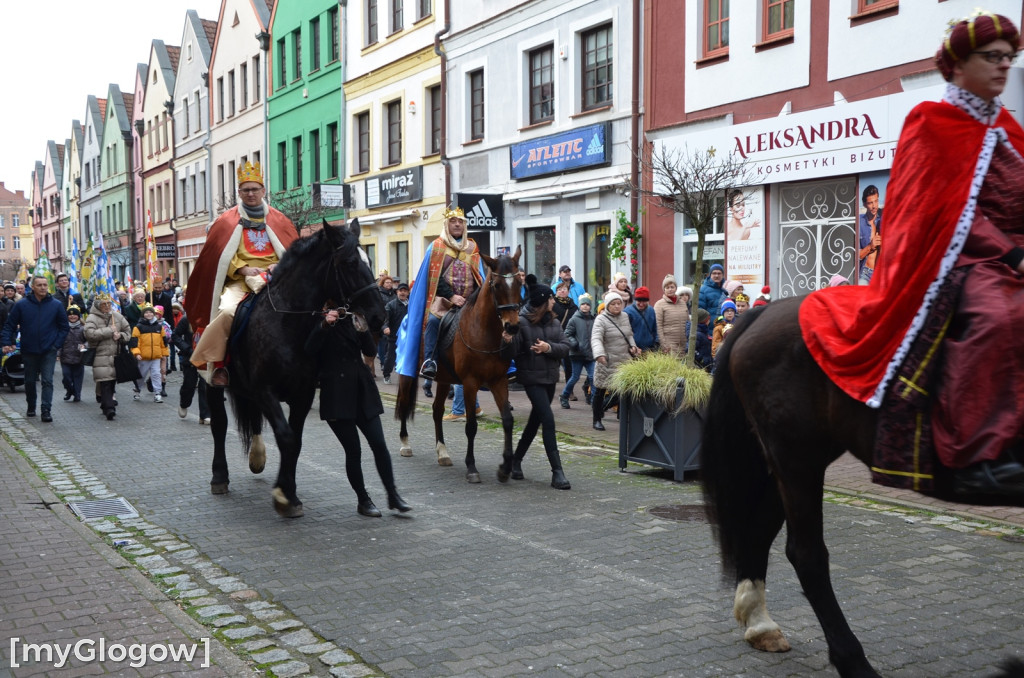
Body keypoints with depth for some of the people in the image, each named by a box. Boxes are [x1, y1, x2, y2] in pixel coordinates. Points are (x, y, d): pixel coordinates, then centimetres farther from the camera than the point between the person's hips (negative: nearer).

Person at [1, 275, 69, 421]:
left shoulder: (56, 305, -1)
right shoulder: (22, 305, -1)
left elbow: (64, 327, 5)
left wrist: (57, 344, -3)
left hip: (48, 351, -1)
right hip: (29, 350, 1)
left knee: (47, 380, -9)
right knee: (30, 381, 13)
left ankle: (46, 410, -11)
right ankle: (31, 407, 31)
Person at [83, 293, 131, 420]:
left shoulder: (117, 316, 11)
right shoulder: (92, 318, -5)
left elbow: (128, 330, 21)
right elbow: (89, 333, -20)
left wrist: (121, 335, -2)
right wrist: (109, 331, -16)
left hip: (115, 356, 5)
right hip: (100, 356, -5)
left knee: (112, 381, 10)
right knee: (105, 382, -13)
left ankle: (106, 406, 26)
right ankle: (109, 408, -18)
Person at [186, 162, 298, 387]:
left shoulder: (279, 221, 15)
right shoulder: (228, 221, 10)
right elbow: (220, 254, 4)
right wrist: (244, 269, -12)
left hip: (273, 278, 2)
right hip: (239, 280, -2)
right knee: (227, 312, -32)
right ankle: (218, 364, -18)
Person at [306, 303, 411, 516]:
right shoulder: (320, 321, -1)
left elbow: (371, 351, 5)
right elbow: (310, 350, -18)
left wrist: (363, 329, -10)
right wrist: (325, 325, -28)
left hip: (362, 389, 4)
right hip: (336, 393, -4)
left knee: (379, 444, 0)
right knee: (353, 450, 0)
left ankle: (393, 495, 10)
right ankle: (363, 500, 14)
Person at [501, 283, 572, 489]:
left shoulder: (554, 322, 8)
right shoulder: (521, 322, -10)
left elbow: (565, 347, 1)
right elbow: (515, 352, -13)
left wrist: (549, 347, -17)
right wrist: (509, 341, -34)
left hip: (550, 378, 7)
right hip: (532, 378, -7)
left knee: (535, 420, 16)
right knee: (548, 420, -14)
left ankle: (516, 459, 34)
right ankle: (557, 472, -12)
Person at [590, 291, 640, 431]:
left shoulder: (625, 317, 10)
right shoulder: (601, 319, -11)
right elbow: (596, 339, -24)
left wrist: (632, 347, 2)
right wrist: (599, 354, -41)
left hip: (624, 360, 5)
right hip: (607, 362, -5)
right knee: (600, 391, 6)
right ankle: (597, 420, 19)